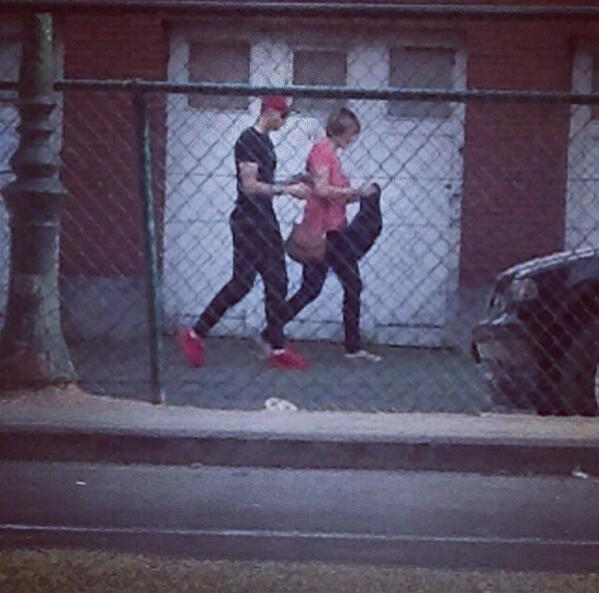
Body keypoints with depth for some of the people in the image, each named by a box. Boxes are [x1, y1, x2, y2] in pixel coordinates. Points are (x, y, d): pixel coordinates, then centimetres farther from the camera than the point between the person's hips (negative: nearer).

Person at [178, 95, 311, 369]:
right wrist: (287, 190, -19)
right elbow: (250, 185, -20)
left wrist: (293, 182, 11)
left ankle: (277, 348, 9)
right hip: (247, 222, -10)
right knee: (242, 283, -9)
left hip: (266, 222, 10)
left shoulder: (265, 142, 15)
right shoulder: (248, 141, -14)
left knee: (277, 283, 6)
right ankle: (194, 335, 2)